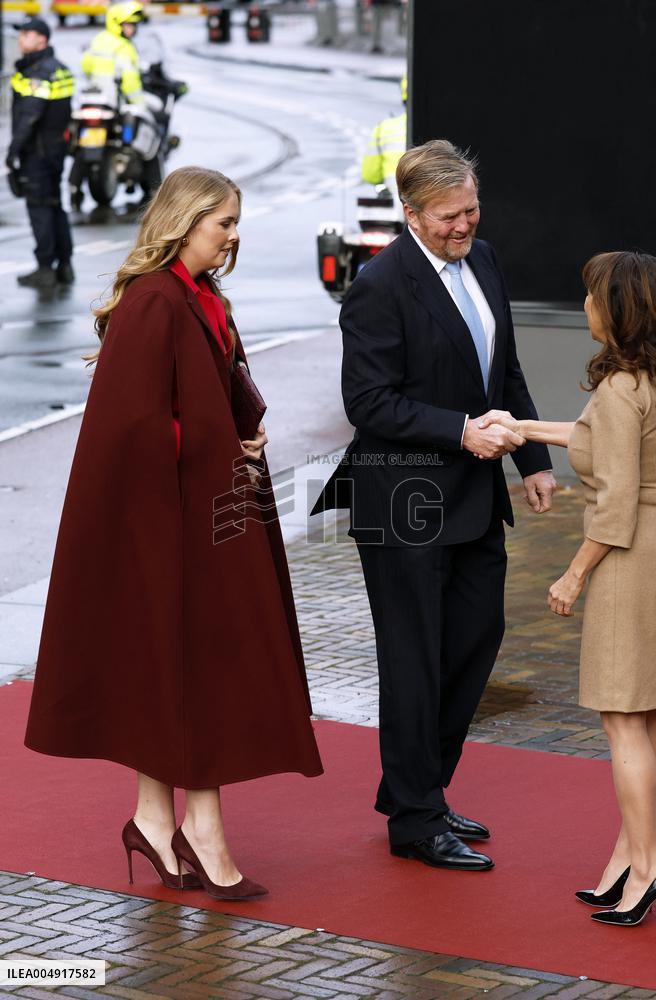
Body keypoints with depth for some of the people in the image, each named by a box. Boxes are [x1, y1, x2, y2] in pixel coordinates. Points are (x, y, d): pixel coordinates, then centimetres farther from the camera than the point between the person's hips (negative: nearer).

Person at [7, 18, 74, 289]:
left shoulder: (39, 73, -18)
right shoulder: (59, 68, 12)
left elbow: (29, 116, -24)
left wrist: (13, 150, -22)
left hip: (38, 149, -9)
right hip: (57, 146, 9)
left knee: (39, 206, -5)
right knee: (55, 204, 15)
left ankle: (45, 269, -5)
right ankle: (64, 266, 18)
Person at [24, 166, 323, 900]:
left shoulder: (200, 302, 12)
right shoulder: (153, 303, -18)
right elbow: (137, 422, -22)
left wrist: (243, 437, 3)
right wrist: (217, 451, -14)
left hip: (208, 511, 9)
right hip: (171, 513, -9)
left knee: (170, 669, 12)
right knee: (201, 666, -5)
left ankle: (156, 818, 18)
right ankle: (202, 830, 1)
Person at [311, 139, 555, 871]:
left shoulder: (481, 260, 7)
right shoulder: (381, 286, -18)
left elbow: (505, 370, 16)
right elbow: (370, 404, -20)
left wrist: (533, 458, 11)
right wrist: (462, 432, -24)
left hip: (473, 496, 8)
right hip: (406, 504, -8)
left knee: (478, 635, 15)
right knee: (415, 659, 1)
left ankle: (415, 789, 29)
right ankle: (415, 819, 13)